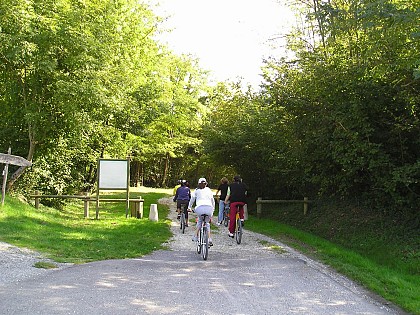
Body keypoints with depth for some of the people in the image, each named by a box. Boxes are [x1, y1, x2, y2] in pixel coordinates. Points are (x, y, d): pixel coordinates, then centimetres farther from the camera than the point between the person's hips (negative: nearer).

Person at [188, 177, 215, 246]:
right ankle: (209, 239, 8)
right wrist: (213, 209, 45)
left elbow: (192, 199, 28)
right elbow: (213, 201, 32)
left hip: (200, 207, -1)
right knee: (207, 223, 21)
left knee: (200, 221, 28)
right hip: (209, 208, 1)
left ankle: (195, 236, 17)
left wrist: (189, 207, 42)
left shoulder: (196, 190, 21)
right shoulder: (209, 190, 26)